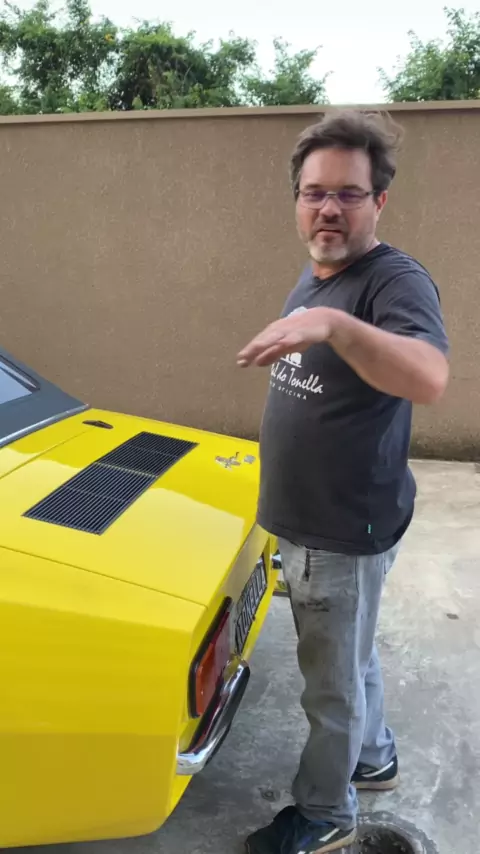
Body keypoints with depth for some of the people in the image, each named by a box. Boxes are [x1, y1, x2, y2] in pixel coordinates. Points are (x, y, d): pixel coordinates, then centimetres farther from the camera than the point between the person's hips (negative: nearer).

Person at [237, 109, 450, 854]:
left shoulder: (396, 280, -19)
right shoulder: (312, 277, 9)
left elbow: (430, 380, -39)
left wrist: (333, 323, -53)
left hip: (346, 531, -8)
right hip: (304, 521, 8)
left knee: (332, 686, 10)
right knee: (351, 660, 25)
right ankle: (375, 759, 47)